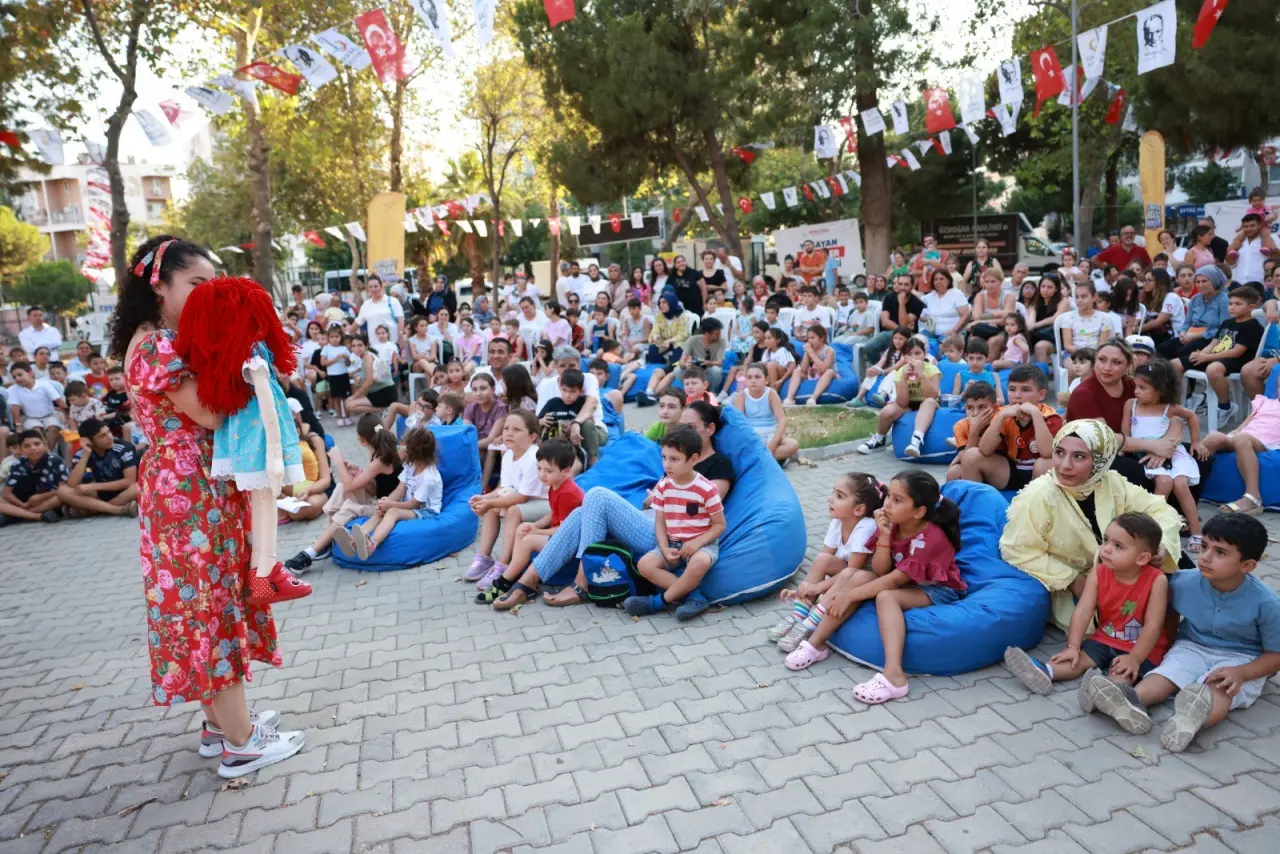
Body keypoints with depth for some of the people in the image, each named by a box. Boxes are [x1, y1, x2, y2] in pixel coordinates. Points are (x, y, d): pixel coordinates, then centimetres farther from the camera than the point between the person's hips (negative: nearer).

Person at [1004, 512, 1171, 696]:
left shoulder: (1156, 581, -18)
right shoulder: (1098, 574, -8)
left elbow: (1153, 625, -20)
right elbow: (1082, 611, -14)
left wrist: (1134, 658, -27)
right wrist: (1073, 646, -24)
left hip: (1142, 647, -3)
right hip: (1105, 640, 3)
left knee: (1124, 671, -32)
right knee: (1080, 657, -20)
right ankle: (1043, 672, -43)